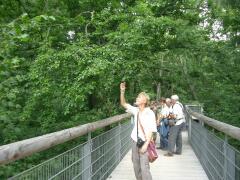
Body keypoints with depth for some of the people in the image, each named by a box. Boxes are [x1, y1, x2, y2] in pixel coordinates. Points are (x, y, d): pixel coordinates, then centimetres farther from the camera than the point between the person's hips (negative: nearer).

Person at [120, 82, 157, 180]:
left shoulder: (150, 113, -15)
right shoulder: (136, 110, 3)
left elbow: (151, 131, -15)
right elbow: (123, 104, 11)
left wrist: (146, 145, -20)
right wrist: (122, 91, -1)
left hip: (144, 143, -6)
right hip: (135, 142, 6)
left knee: (144, 168, -7)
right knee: (136, 166, 15)